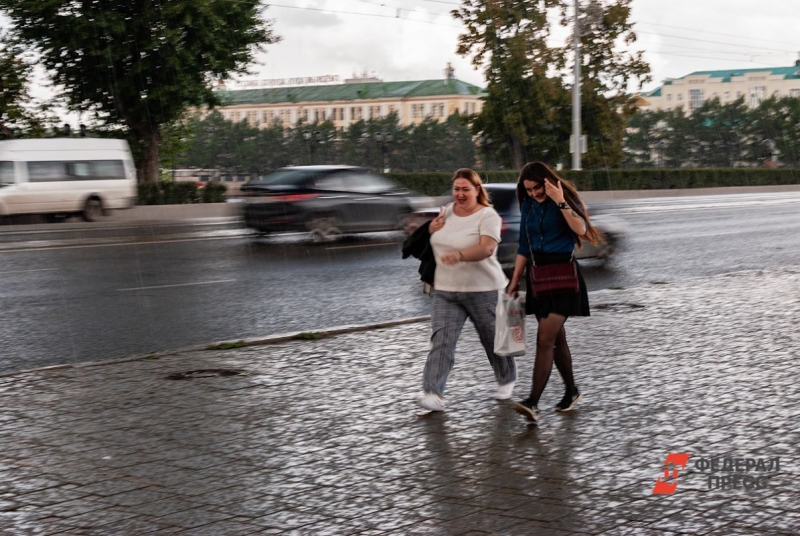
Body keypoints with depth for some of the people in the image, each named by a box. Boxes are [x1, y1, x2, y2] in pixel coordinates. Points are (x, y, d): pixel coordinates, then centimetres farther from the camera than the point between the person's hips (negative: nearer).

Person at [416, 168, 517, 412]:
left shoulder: (488, 216, -12)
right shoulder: (447, 211, 7)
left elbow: (487, 248, -29)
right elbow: (435, 241, 25)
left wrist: (459, 255, -46)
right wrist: (432, 229, 1)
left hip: (482, 290, -4)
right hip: (446, 291, 4)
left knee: (493, 338, 12)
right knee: (441, 339, -11)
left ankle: (507, 380, 38)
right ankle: (433, 394, -18)